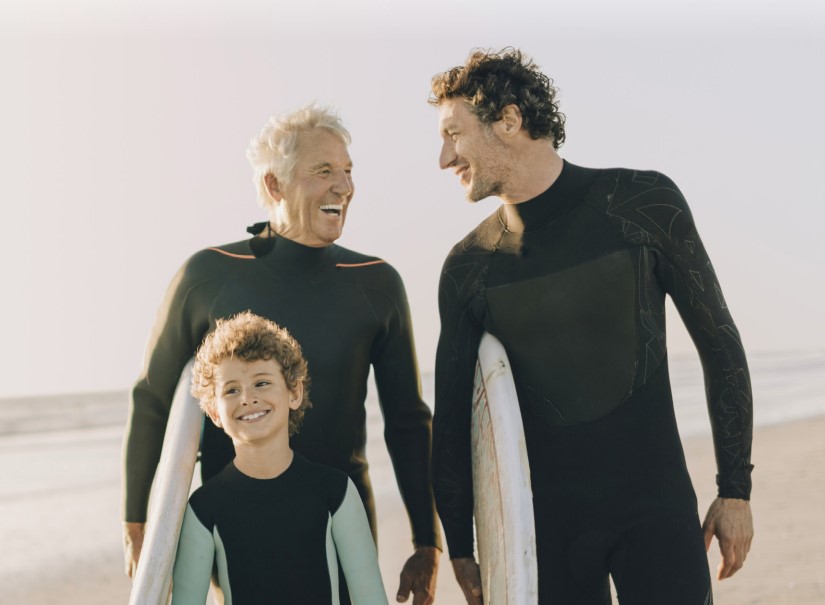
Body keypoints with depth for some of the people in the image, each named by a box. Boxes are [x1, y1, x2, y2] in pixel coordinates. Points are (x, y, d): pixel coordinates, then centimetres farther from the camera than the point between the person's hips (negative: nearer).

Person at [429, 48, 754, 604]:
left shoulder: (645, 204, -5)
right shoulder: (469, 266, 0)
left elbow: (720, 345, 0)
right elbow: (452, 415, 7)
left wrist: (736, 490, -2)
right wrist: (460, 548, 7)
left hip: (657, 505, -1)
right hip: (546, 519, 2)